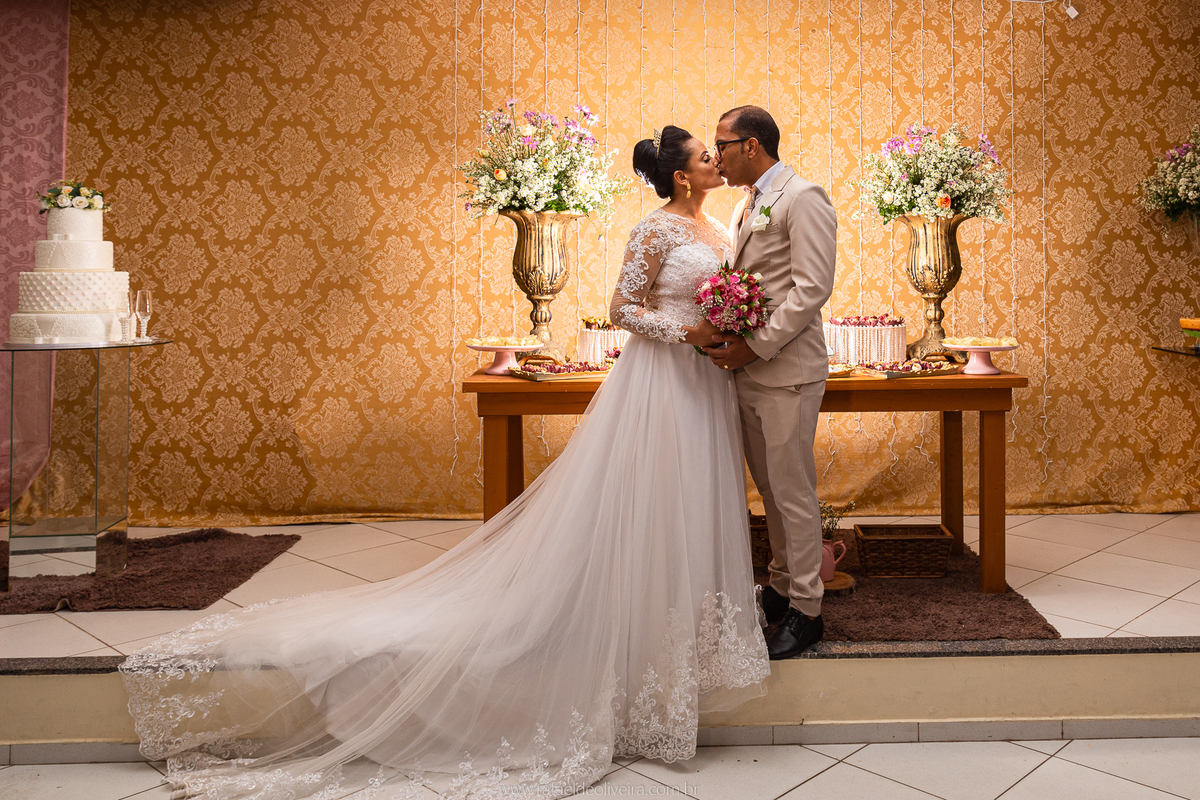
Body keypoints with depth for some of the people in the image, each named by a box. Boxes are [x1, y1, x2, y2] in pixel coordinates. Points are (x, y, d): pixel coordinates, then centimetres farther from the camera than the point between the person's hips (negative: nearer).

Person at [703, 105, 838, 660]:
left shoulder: (803, 198, -10)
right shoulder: (748, 204, 18)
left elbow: (813, 288, -19)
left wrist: (755, 346, -20)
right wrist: (726, 333, 4)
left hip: (786, 371, -9)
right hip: (748, 370, 9)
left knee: (794, 493, 0)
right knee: (770, 489, 17)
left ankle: (805, 612, 12)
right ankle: (781, 587, 31)